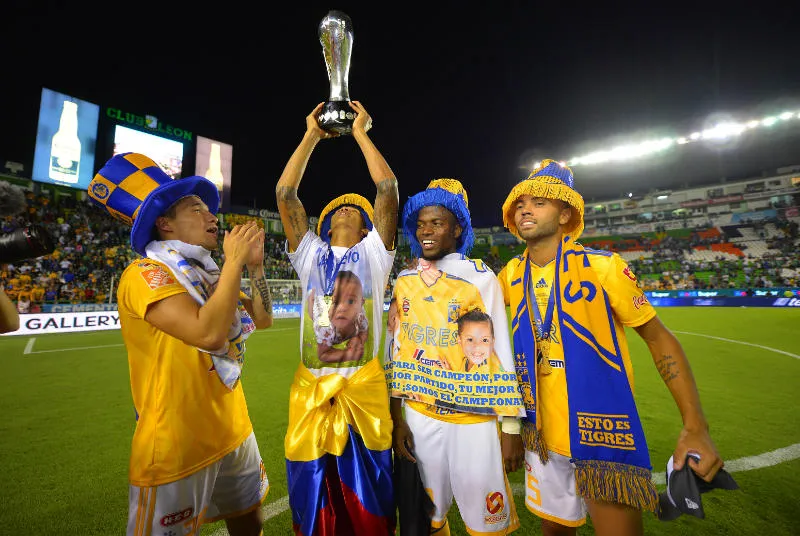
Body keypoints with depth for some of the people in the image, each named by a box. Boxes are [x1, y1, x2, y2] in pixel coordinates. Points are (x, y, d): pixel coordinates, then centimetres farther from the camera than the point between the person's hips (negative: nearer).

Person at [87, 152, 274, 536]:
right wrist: (233, 261, -22)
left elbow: (262, 320, 10)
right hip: (178, 448, -7)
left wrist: (255, 266, 0)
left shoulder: (207, 274, 8)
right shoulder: (146, 274, -17)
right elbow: (209, 334, -33)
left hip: (234, 432, 8)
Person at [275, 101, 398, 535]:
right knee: (311, 490, 16)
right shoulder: (311, 253, 9)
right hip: (311, 387, 2)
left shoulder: (372, 252, 4)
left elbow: (388, 187, -3)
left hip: (364, 386, -1)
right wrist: (311, 135, 10)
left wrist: (360, 132, 6)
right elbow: (284, 193, 4)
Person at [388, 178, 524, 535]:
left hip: (473, 419, -3)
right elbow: (397, 351, 4)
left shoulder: (481, 277, -9)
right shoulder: (404, 282, 2)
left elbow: (501, 350, -8)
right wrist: (396, 418, 4)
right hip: (418, 417, 4)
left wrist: (511, 428, -5)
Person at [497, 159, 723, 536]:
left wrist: (695, 425, -14)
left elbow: (658, 337, -7)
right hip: (542, 435, 4)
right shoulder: (511, 275, -3)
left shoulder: (601, 266, -14)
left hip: (604, 435, -4)